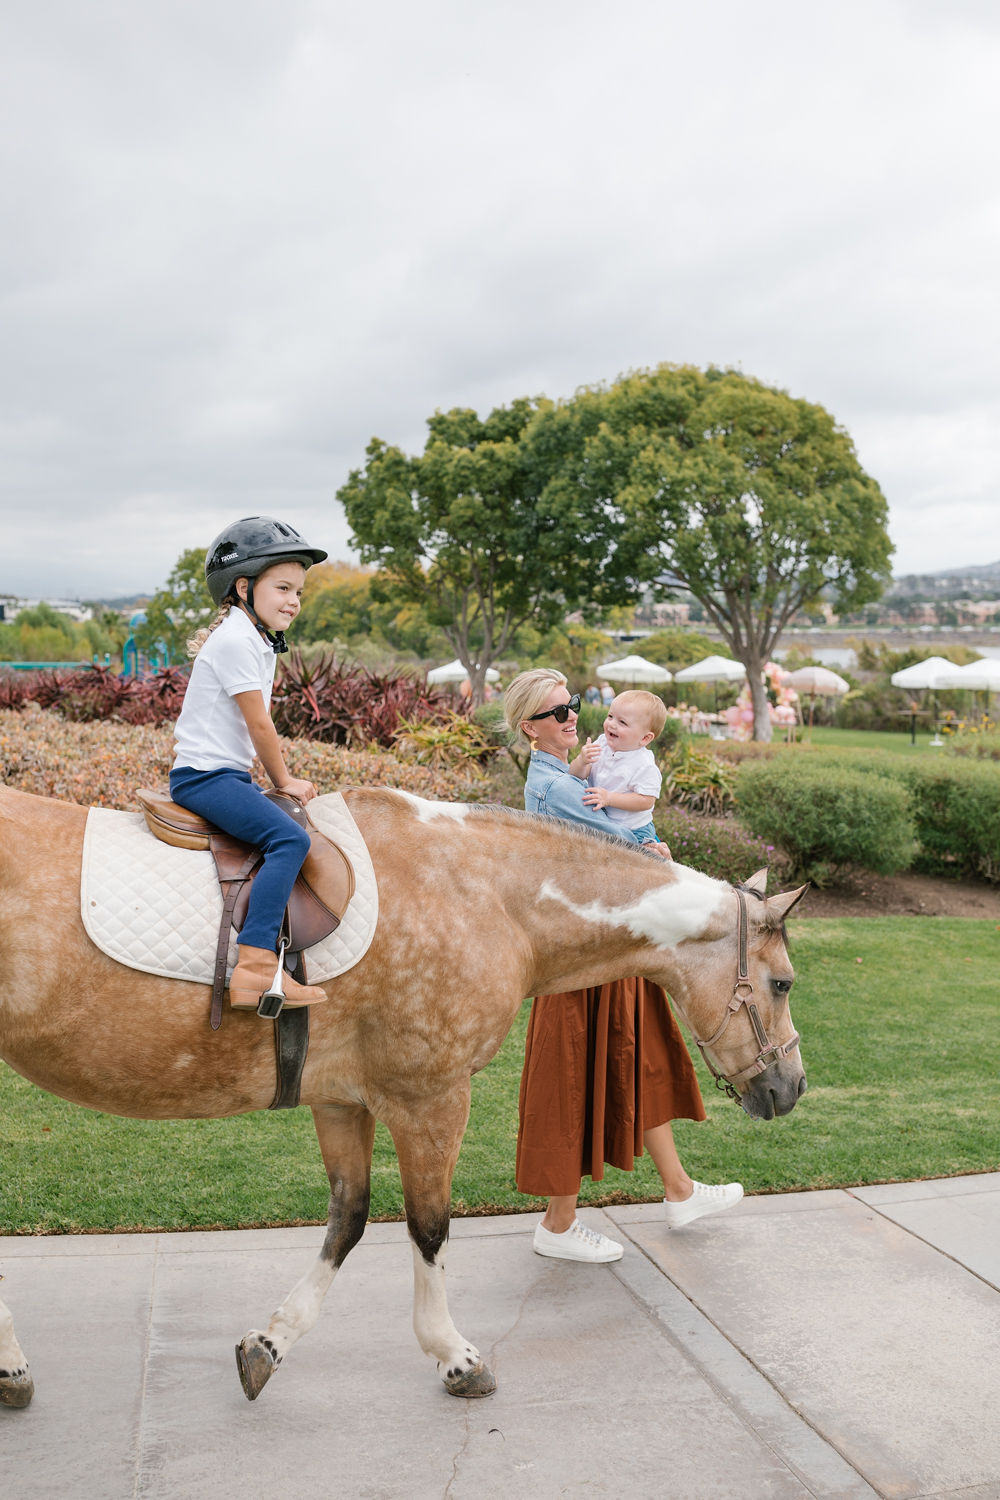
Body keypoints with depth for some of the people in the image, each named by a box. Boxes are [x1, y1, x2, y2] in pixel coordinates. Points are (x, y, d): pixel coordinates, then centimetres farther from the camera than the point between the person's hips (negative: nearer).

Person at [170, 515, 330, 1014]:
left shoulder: (257, 640, 17)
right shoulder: (236, 640, -15)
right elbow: (258, 722, -14)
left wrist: (282, 780, 13)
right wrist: (284, 781, -2)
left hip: (224, 774, 11)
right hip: (205, 775, -11)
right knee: (290, 838, -27)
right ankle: (254, 967, -36)